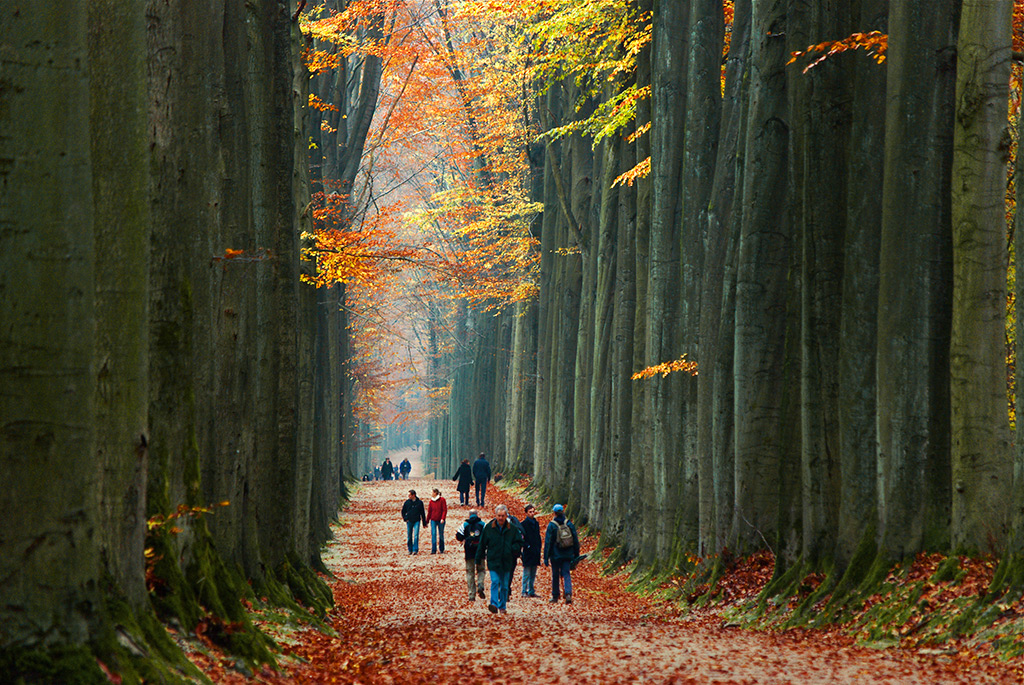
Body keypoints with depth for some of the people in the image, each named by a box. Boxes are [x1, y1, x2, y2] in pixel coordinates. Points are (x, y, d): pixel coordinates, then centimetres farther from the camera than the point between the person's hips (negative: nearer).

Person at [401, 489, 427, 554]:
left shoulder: (420, 502, 0)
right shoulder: (407, 502, 3)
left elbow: (422, 513, 8)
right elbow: (403, 511, 14)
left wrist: (424, 523, 10)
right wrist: (405, 518, -1)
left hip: (417, 521, -2)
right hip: (409, 521, 2)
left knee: (416, 536, -12)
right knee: (409, 536, 5)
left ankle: (415, 550, -13)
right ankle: (410, 550, 15)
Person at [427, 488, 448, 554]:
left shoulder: (442, 500, -4)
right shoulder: (431, 501, 7)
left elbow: (445, 510, -7)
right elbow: (429, 511, 11)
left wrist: (443, 518, -16)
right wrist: (427, 520, 10)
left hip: (440, 520, -2)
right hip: (433, 520, 2)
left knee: (441, 535, 7)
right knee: (433, 534, -7)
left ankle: (442, 550, 19)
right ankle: (433, 550, -8)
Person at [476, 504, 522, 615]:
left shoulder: (512, 528, 2)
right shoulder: (489, 528, 0)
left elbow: (519, 542, 11)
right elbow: (482, 544, 6)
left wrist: (513, 549, -10)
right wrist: (479, 558, 5)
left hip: (506, 561, 2)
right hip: (493, 560, -2)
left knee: (504, 585, 8)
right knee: (495, 582, -16)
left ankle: (502, 606, 18)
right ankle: (494, 604, -21)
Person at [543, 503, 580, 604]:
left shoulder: (551, 526, -8)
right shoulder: (569, 524, 1)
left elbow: (548, 542, -6)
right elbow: (576, 540, 6)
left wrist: (546, 557, -1)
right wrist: (576, 555, 15)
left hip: (556, 555, -2)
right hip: (568, 554, 2)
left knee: (555, 575, 10)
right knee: (566, 574, 3)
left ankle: (555, 596, 18)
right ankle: (568, 593, -18)